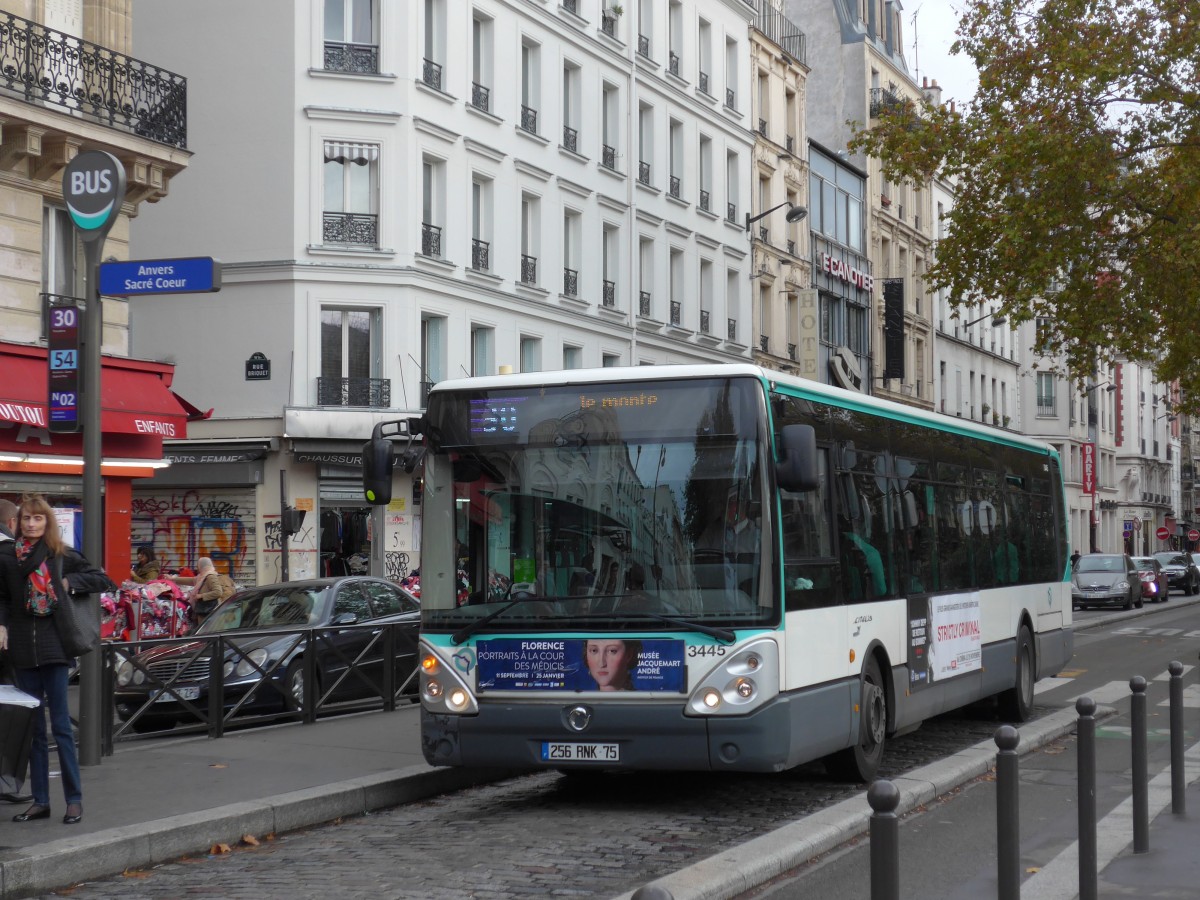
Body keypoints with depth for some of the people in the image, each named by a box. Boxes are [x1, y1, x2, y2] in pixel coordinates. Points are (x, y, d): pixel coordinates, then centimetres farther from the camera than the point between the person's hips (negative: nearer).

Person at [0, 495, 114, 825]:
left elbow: (102, 581, 7)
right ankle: (40, 801, 13)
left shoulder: (62, 556, 2)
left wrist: (68, 583, -3)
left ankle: (74, 799, 1)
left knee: (60, 724, -4)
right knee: (33, 727, 8)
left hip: (53, 644, -3)